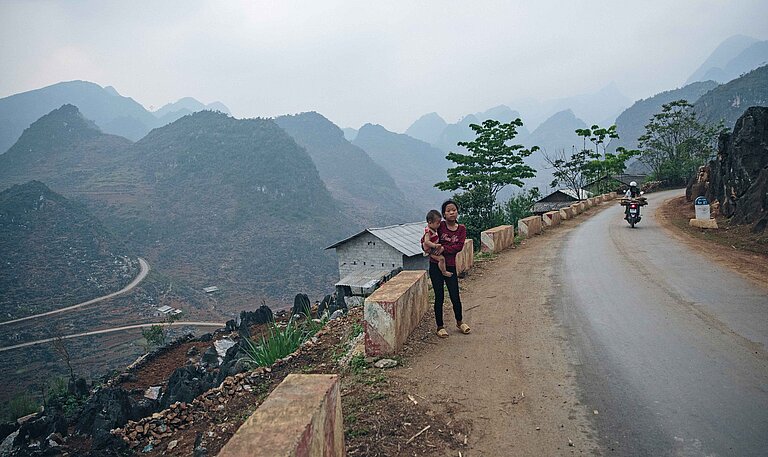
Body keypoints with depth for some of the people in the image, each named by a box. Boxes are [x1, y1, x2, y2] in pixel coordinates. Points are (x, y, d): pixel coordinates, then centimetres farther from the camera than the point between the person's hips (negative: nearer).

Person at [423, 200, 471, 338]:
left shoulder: (461, 229, 1)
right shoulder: (439, 226, -5)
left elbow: (459, 246, -13)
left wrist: (444, 248, -23)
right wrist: (425, 245, -20)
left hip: (450, 267, 2)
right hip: (435, 266, -2)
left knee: (455, 297, 6)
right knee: (439, 297, 5)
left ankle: (459, 322, 31)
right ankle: (440, 327, 19)